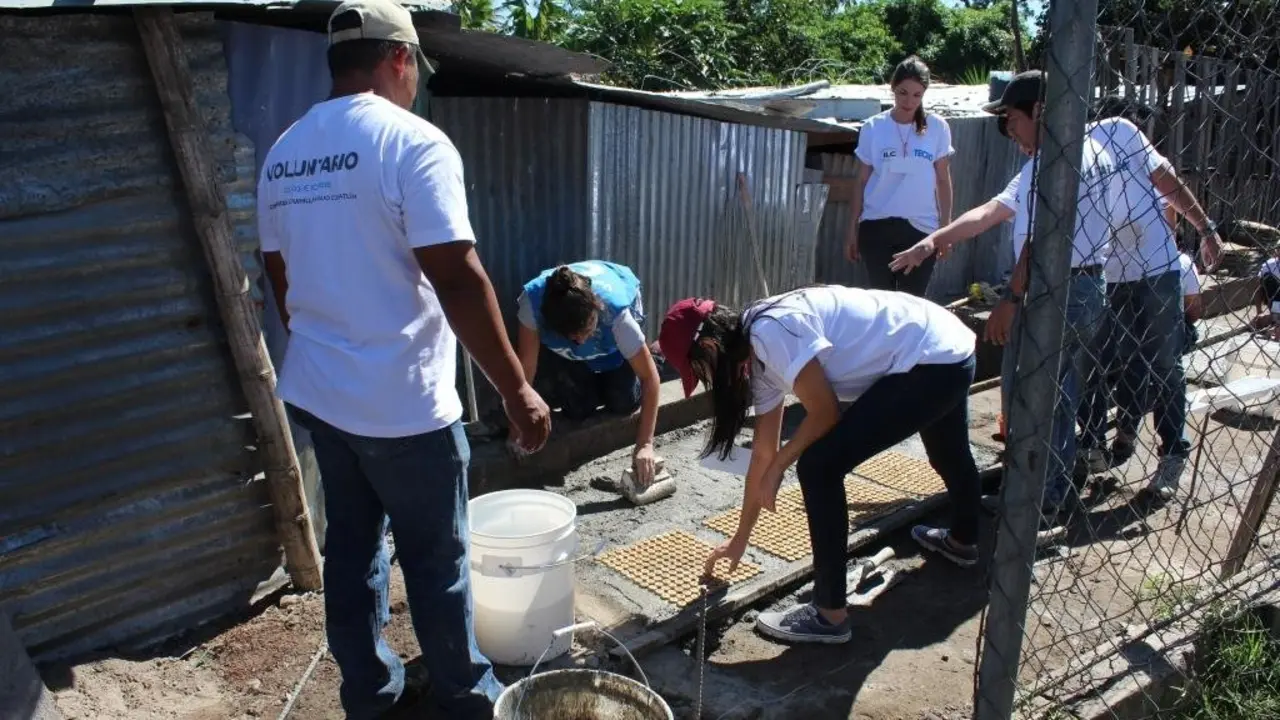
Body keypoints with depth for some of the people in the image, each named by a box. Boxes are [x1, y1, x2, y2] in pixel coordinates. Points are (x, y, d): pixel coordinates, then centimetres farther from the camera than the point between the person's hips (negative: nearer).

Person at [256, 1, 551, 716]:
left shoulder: (283, 155, 8)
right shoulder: (413, 142, -16)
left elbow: (284, 282, 15)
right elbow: (458, 279, -22)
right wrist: (517, 390, -16)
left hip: (318, 392, 7)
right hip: (403, 402, -7)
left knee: (352, 548, 19)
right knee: (437, 561, 9)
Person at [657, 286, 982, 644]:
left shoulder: (771, 332, -23)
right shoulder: (759, 356, 6)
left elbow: (825, 413, -20)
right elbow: (762, 453, 11)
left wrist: (778, 467, -5)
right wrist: (740, 538, 16)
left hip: (934, 362, -11)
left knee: (818, 466, -14)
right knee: (948, 455, 36)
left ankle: (830, 615, -3)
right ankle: (962, 542, 66)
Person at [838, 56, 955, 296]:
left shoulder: (937, 128, 0)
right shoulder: (873, 127, -1)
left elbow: (943, 180, 7)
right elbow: (860, 181, 5)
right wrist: (852, 229, 4)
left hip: (921, 228, 0)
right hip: (877, 227, 0)